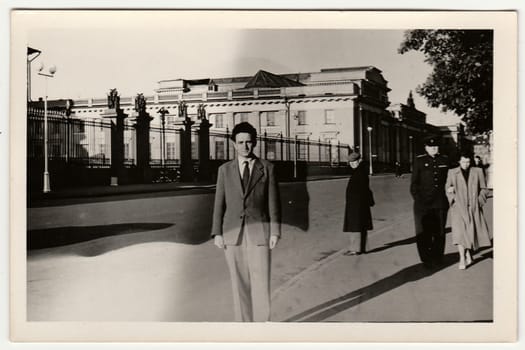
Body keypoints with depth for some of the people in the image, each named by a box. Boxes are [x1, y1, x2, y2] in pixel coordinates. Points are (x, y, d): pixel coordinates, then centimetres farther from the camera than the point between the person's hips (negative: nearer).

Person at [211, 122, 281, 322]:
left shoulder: (267, 168, 3)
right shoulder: (225, 170, 8)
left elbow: (273, 202, 3)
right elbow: (219, 203, 7)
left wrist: (275, 232, -3)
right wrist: (217, 233, 1)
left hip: (259, 232, -2)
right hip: (233, 233, 2)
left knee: (261, 282, -4)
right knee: (239, 284, 7)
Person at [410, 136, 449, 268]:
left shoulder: (445, 160, 9)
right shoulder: (419, 161, 2)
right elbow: (414, 182, 1)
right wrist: (416, 197, -5)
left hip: (440, 203, 2)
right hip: (423, 203, -2)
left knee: (439, 231, 8)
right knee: (423, 232, 0)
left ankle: (437, 257, 21)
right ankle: (426, 259, 10)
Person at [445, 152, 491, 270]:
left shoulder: (477, 172, 4)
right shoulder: (452, 173, 2)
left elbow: (483, 188, 9)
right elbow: (447, 188, 9)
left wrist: (479, 202, -2)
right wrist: (453, 200, -4)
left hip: (473, 207, 2)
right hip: (458, 207, -2)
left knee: (474, 231, 5)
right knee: (460, 231, -12)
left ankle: (468, 252, 29)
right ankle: (462, 258, -10)